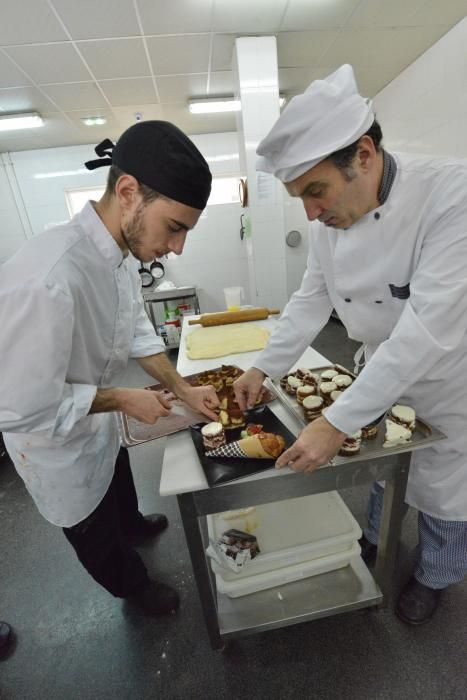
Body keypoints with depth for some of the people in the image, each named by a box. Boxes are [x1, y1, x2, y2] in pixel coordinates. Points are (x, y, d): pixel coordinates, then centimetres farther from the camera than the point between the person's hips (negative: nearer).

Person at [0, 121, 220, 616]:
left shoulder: (124, 252, -12)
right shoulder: (47, 281, -40)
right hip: (54, 443, -7)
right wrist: (122, 400, -22)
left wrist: (182, 389, -6)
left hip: (93, 420, 7)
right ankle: (132, 585, 53)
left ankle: (133, 527, 68)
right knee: (92, 527, 23)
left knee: (118, 487, 35)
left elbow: (136, 330, 0)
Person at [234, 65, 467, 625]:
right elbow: (311, 300, -3)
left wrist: (337, 422, -36)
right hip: (379, 373, 5)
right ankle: (377, 539, 55)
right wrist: (263, 368, -8)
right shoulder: (330, 219, -9)